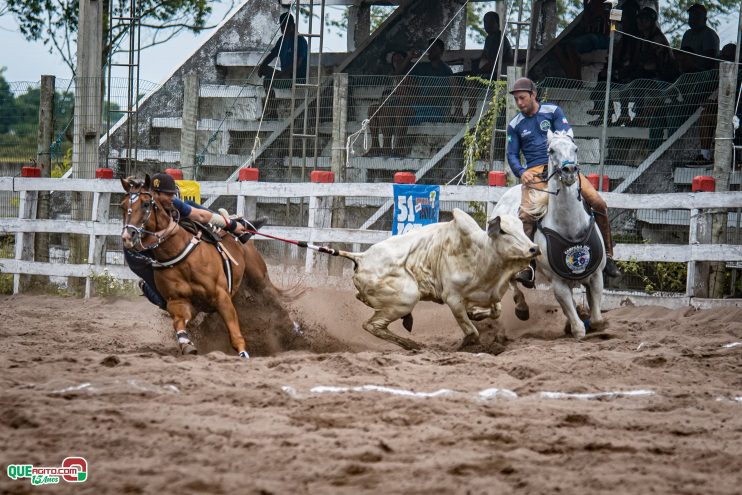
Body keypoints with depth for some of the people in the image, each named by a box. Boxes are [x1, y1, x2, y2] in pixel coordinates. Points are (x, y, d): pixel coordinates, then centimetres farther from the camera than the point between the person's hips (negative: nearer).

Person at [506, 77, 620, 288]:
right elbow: (512, 154, 13)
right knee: (526, 215, -25)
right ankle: (527, 268, -21)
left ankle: (607, 255, -2)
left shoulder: (553, 112, 8)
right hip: (535, 172, 1)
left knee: (598, 202, -16)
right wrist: (521, 172, -8)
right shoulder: (515, 126, 14)